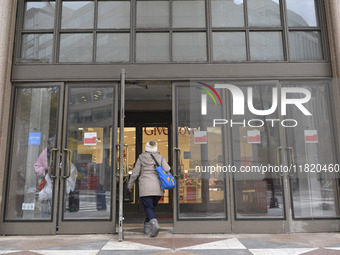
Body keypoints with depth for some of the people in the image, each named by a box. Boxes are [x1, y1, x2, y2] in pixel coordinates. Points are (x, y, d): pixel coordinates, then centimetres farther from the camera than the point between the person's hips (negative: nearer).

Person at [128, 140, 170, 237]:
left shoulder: (141, 158, 2)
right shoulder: (160, 158, 3)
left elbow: (135, 173, 5)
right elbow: (167, 171, -7)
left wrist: (130, 185, 16)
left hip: (145, 187, -2)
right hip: (157, 188, 2)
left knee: (148, 207, -1)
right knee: (152, 207, 17)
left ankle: (154, 223, -26)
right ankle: (147, 228, 24)